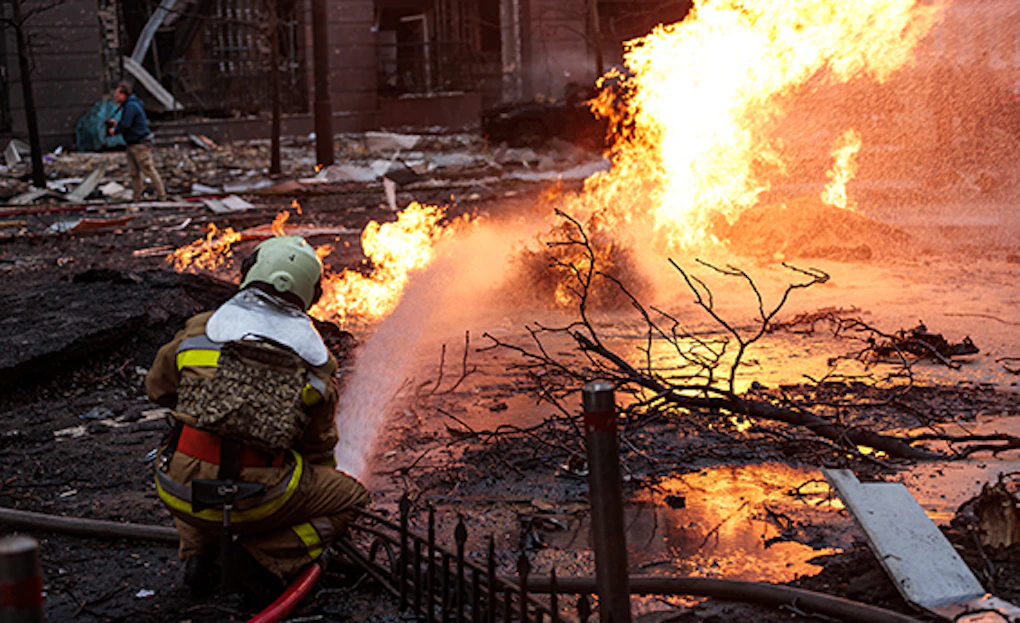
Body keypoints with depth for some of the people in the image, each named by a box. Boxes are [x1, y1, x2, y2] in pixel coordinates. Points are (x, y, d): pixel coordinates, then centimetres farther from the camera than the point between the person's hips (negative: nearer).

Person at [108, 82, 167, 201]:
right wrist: (117, 123, 11)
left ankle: (161, 195, 4)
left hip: (140, 144, -10)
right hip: (132, 145, 10)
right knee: (133, 171, 11)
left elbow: (125, 125, -24)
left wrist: (115, 130, -6)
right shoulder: (128, 104, 14)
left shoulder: (131, 106, -19)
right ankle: (136, 197, 17)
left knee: (149, 170, -4)